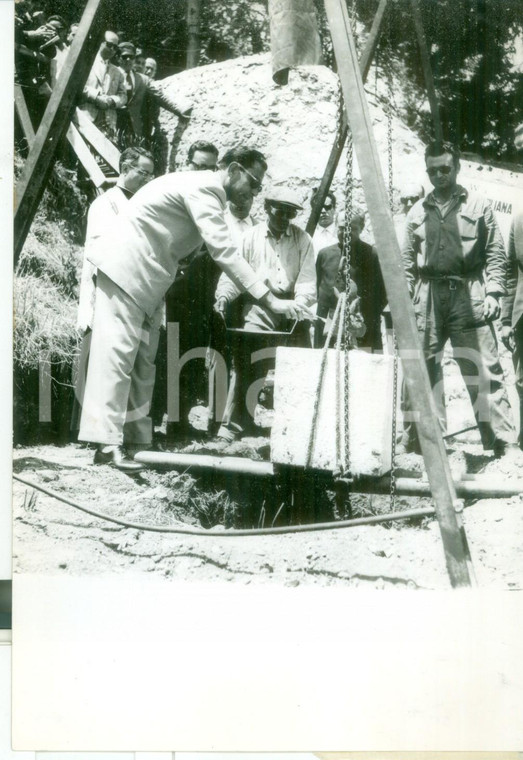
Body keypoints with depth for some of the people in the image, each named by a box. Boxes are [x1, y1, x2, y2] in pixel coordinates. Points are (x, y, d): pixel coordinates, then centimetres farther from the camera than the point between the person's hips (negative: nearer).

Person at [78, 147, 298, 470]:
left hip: (146, 278, 11)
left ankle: (138, 438, 10)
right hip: (126, 270, -11)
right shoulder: (205, 188, -17)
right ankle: (108, 443, -15)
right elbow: (224, 252, -26)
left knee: (144, 359, 7)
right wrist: (271, 300, -28)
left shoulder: (208, 192, 16)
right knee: (118, 351, -14)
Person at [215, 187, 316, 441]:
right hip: (259, 303, -1)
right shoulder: (251, 237, 9)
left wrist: (299, 303, -19)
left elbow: (307, 279, 1)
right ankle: (235, 422, -21)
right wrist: (223, 296, -16)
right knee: (247, 355, -21)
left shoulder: (302, 240, 11)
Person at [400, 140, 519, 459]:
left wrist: (493, 292, -8)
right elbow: (408, 261, 16)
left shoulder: (478, 206, 7)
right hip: (428, 297, 3)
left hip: (467, 295, -3)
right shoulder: (417, 211, 15)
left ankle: (504, 442, -5)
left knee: (484, 369, -8)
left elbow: (496, 254, 4)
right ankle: (416, 437, 15)